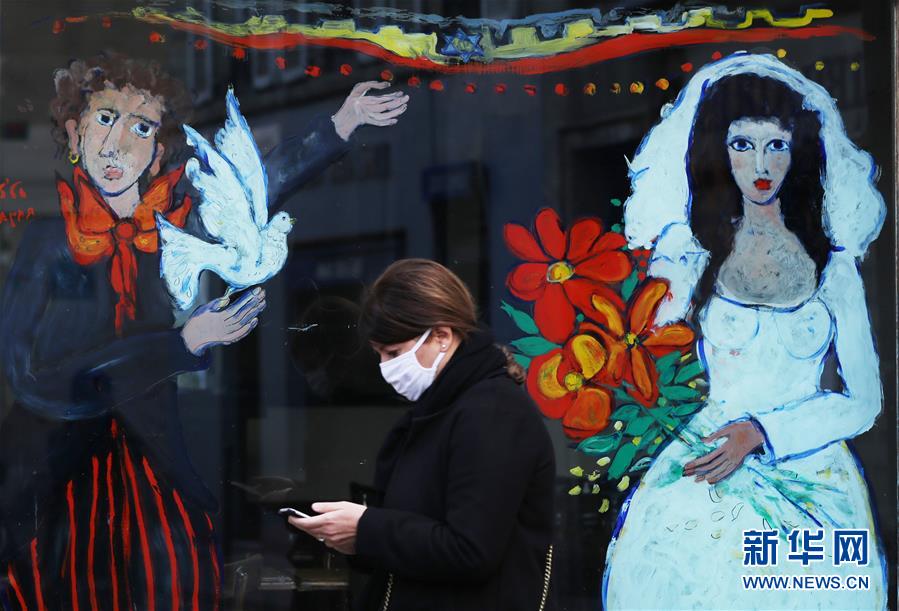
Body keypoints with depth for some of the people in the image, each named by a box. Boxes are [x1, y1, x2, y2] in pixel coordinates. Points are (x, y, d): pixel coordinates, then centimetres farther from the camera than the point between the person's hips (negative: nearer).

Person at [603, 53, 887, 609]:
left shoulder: (832, 263, 3)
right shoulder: (694, 255, 2)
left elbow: (864, 401, 0)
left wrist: (761, 432, -11)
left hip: (812, 488, 1)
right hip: (703, 480, -1)